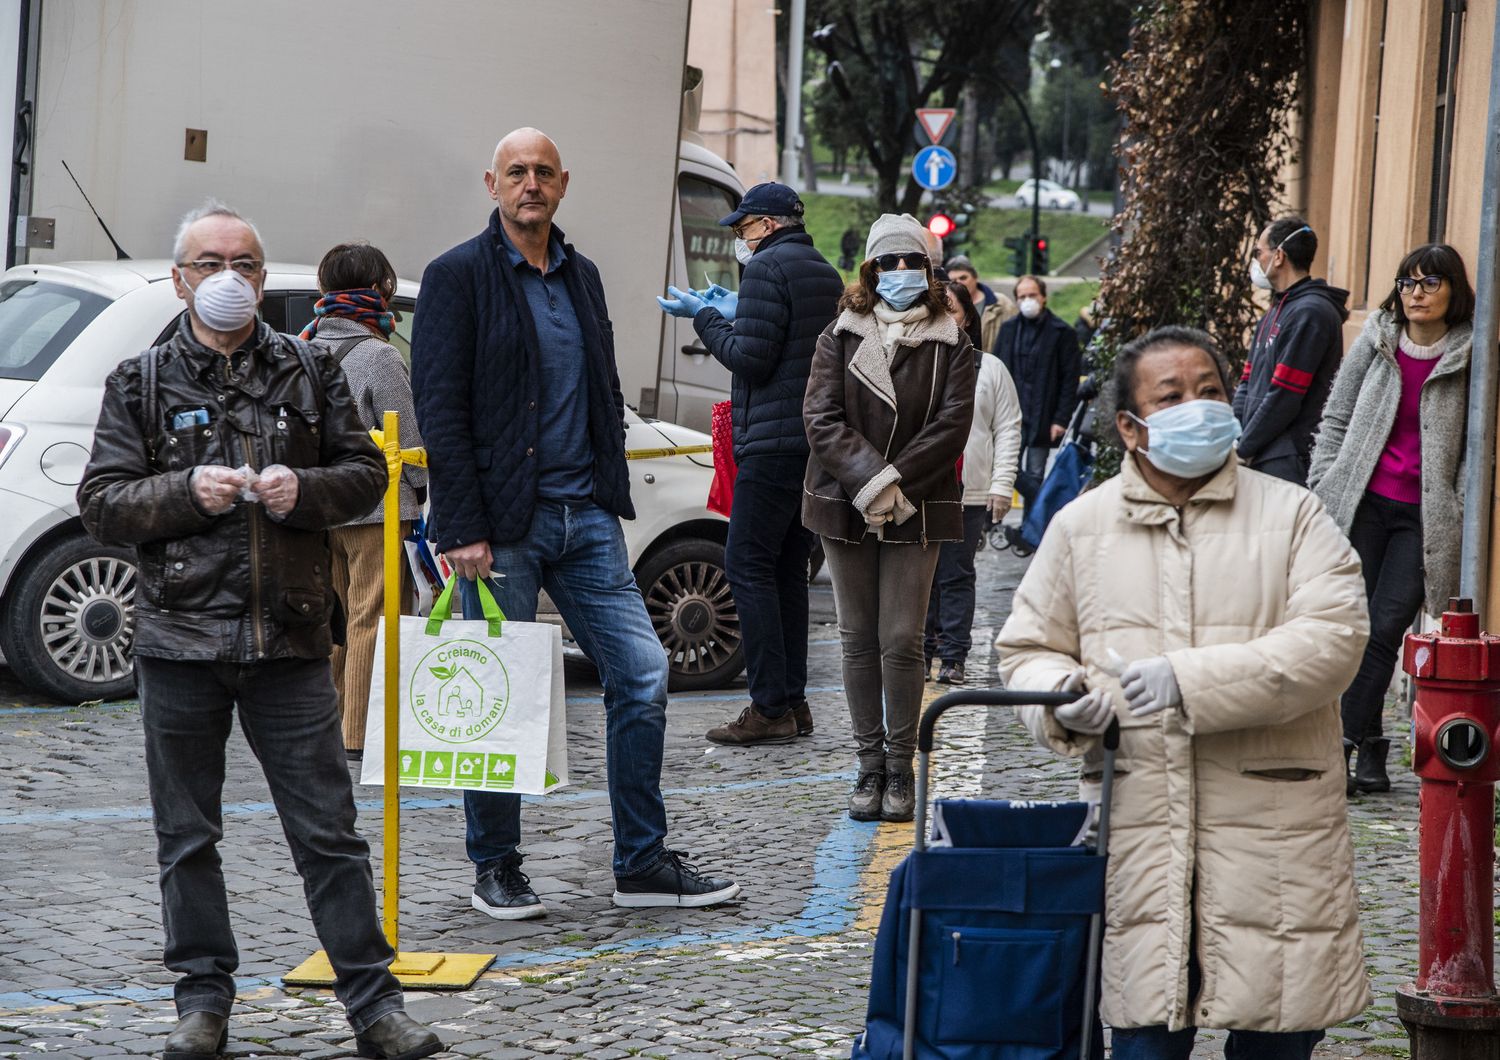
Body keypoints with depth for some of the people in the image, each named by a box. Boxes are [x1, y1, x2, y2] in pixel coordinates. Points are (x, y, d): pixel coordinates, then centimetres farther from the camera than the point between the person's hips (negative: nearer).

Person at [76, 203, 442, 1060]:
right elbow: (102, 504, 3)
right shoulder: (142, 383, 7)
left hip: (289, 637, 0)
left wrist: (303, 489, -8)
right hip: (180, 639, 0)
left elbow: (367, 472, 11)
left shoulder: (309, 372, 9)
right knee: (188, 836, 7)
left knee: (329, 829, 1)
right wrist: (186, 492, -13)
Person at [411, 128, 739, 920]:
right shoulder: (459, 276, -5)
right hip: (502, 523, -6)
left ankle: (643, 863, 9)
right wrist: (462, 529, -16)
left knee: (641, 674, 1)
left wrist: (610, 497, 11)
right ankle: (495, 868, 15)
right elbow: (440, 410, -10)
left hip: (585, 518, 6)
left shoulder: (581, 276, 15)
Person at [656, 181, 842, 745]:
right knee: (788, 570, 12)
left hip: (773, 443, -9)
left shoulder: (768, 268, -10)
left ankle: (771, 707, -12)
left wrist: (704, 317, -2)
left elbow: (751, 357, -15)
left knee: (747, 566, -8)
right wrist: (732, 314, 24)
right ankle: (793, 701, 13)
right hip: (817, 442, 9)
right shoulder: (826, 274, 19)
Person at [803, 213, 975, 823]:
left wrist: (893, 481, -15)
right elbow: (821, 417, -3)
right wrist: (869, 482, -15)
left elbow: (952, 426, -5)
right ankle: (870, 766, 12)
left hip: (916, 513, -1)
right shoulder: (840, 335, 6)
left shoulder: (950, 344, 4)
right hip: (845, 507, 2)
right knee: (859, 640, 6)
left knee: (902, 642, -4)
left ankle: (901, 770, 5)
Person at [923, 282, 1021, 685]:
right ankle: (920, 652, 13)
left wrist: (1001, 486, -3)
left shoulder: (990, 369, 7)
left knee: (957, 576, 2)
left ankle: (953, 658, 7)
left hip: (969, 493, -1)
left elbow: (1008, 430, 5)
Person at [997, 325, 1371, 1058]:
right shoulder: (1081, 526, 10)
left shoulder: (1291, 515, 4)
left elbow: (1332, 639, -10)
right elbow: (1027, 647, 17)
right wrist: (1060, 697, -8)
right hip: (1138, 825, 1)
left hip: (1272, 826, -1)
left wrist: (1192, 681, -18)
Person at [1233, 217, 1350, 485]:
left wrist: (1244, 450, -9)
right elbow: (1248, 382, 19)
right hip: (1263, 458, 9)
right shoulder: (1276, 311, 19)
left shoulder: (1310, 313, -12)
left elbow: (1283, 398, -16)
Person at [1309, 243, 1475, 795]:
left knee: (1385, 628, -7)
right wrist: (1323, 489, 5)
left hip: (1424, 516, -2)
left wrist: (1456, 516, -4)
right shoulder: (1375, 342, 7)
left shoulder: (1472, 357, 0)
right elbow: (1335, 419, 12)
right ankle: (1370, 750, 5)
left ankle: (1343, 746, 0)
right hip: (1363, 502, 2)